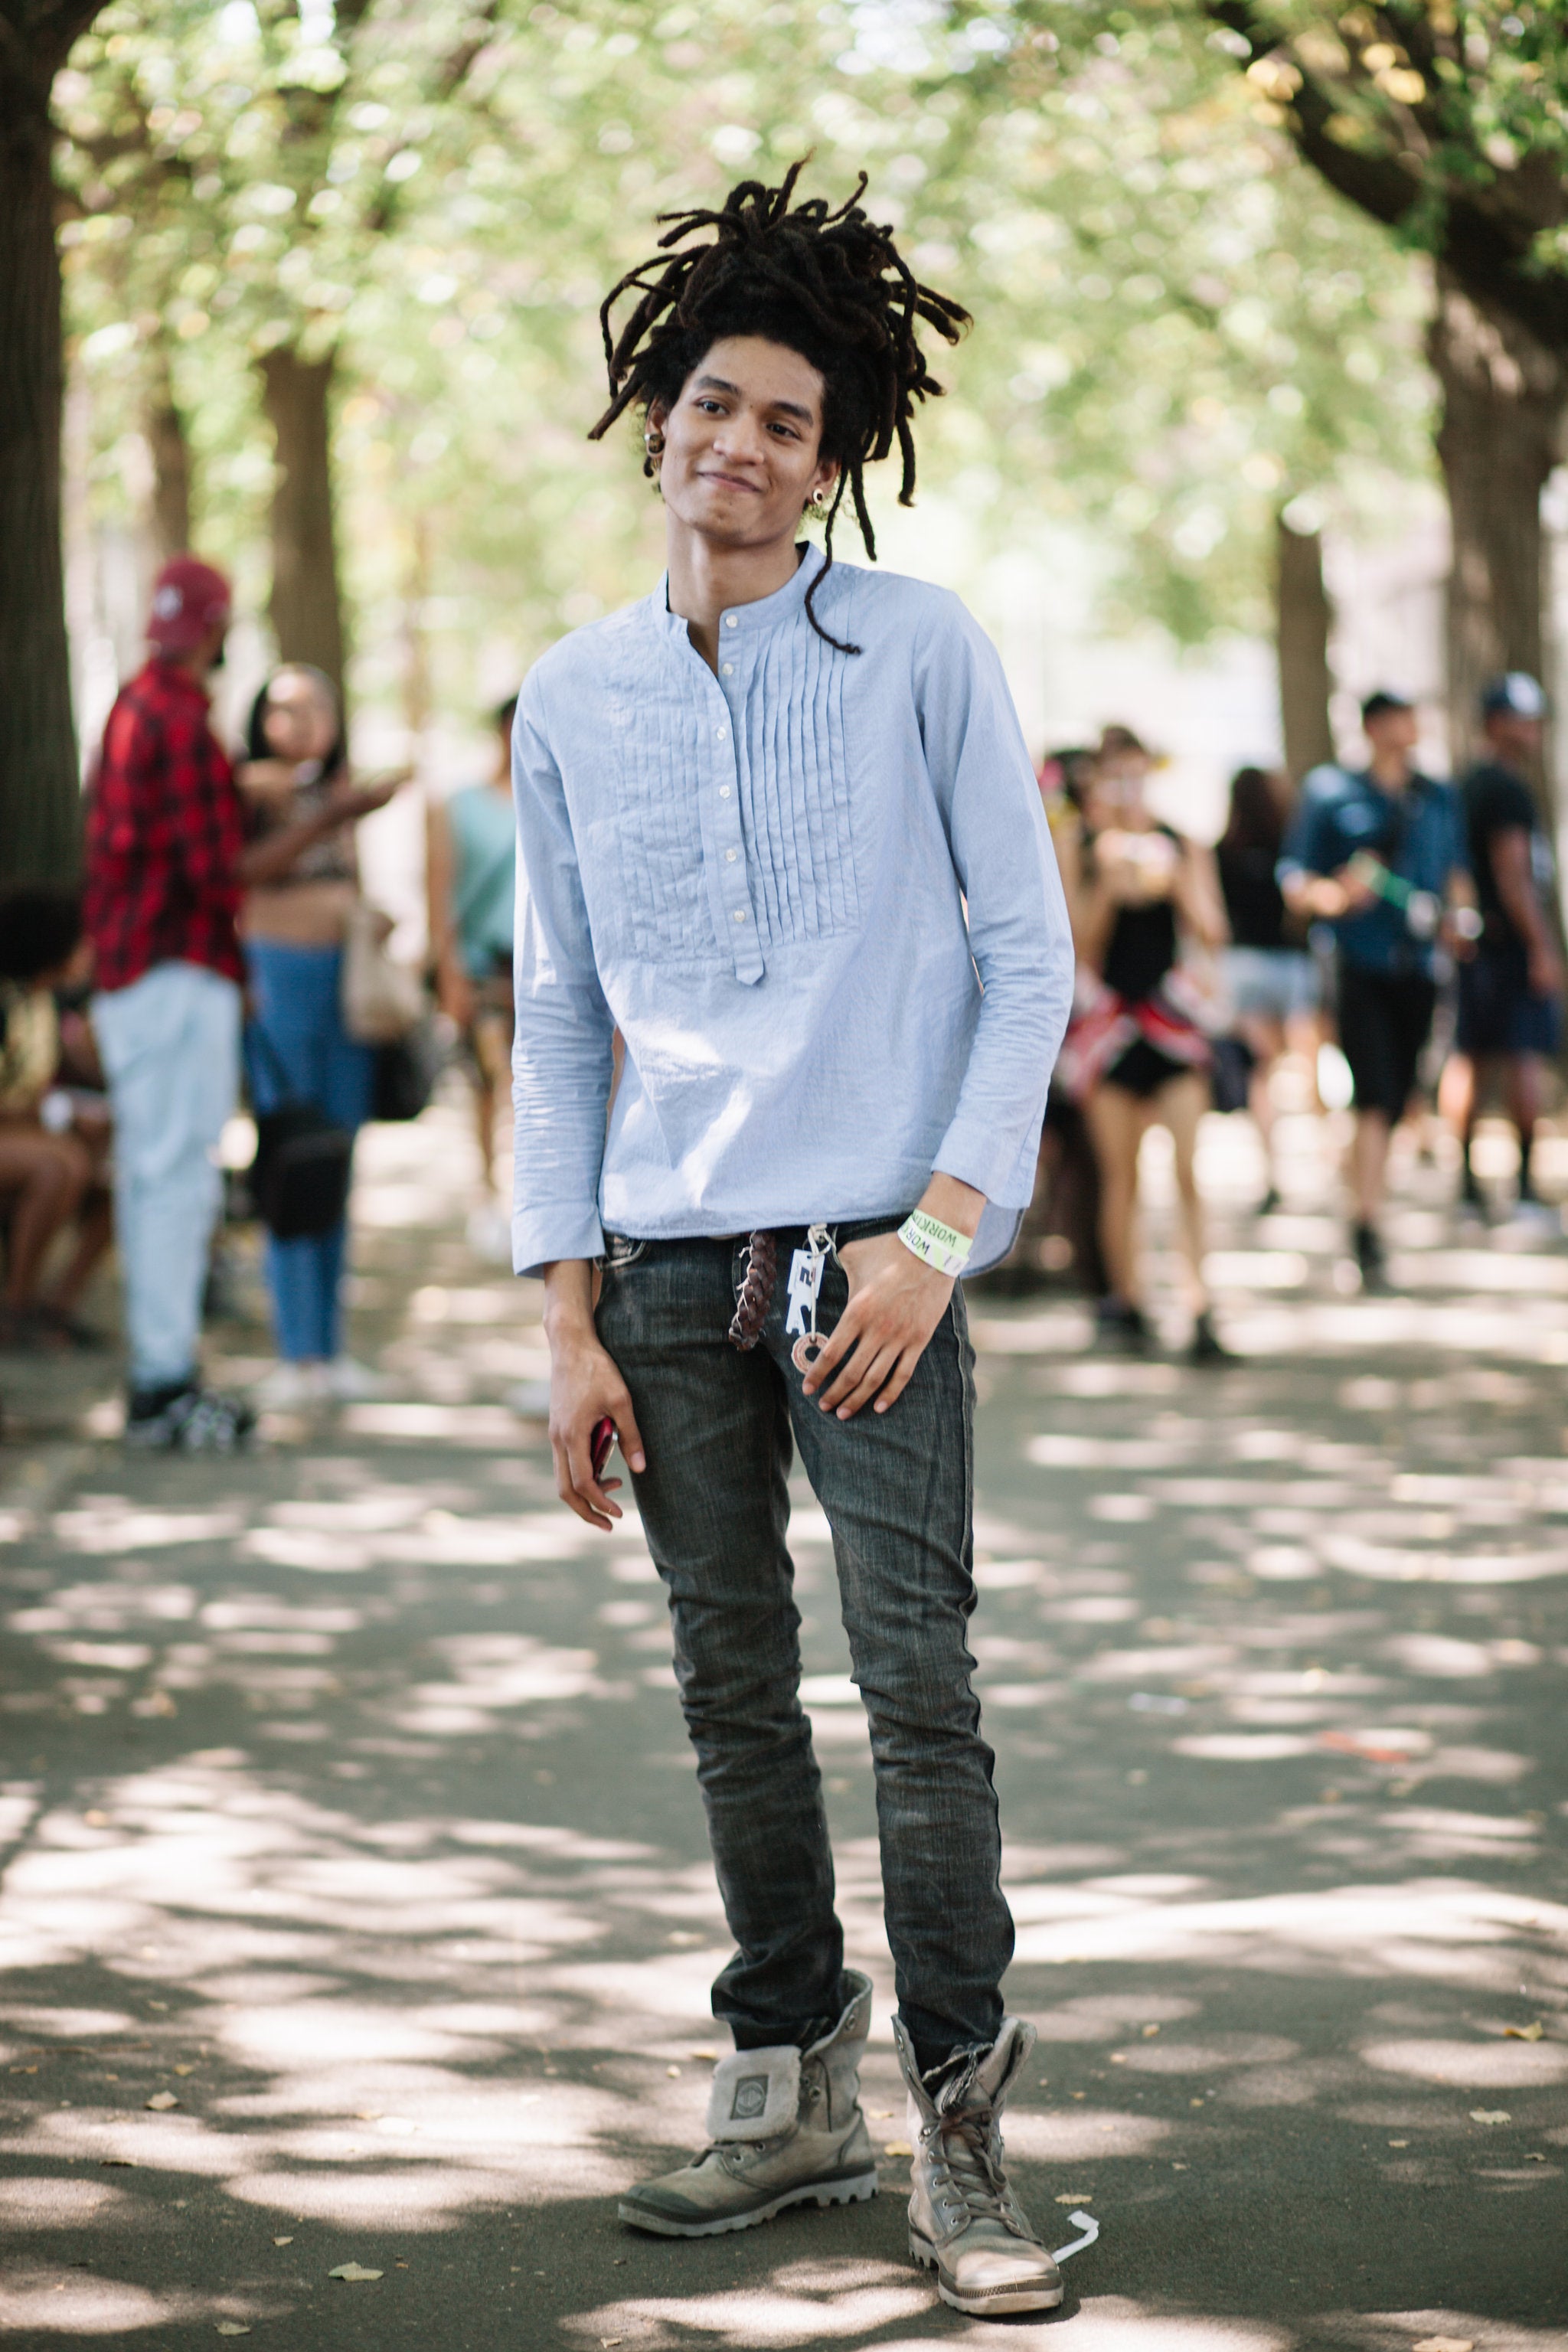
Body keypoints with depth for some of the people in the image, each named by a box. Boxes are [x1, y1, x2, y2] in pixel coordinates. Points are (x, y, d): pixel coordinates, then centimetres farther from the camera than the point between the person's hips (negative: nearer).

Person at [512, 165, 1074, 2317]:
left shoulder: (923, 654, 0)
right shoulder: (571, 703, 9)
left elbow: (1029, 962, -1)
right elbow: (558, 1018, 12)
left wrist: (942, 1230, -12)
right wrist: (570, 1316, 5)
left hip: (870, 1249, -3)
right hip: (668, 1267, 4)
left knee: (919, 1678, -9)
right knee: (733, 1690, 8)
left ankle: (959, 2131, -1)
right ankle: (791, 2092, 20)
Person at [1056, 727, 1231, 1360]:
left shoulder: (1182, 847, 7)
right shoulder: (1076, 847, 2)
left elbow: (1213, 933, 1)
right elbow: (1080, 945, -2)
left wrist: (1175, 880, -12)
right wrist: (1107, 887, -16)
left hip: (1169, 1015, 1)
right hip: (1104, 1016, -1)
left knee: (1189, 1169, -9)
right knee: (1119, 1172, 1)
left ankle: (1199, 1308, -12)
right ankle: (1126, 1301, 13)